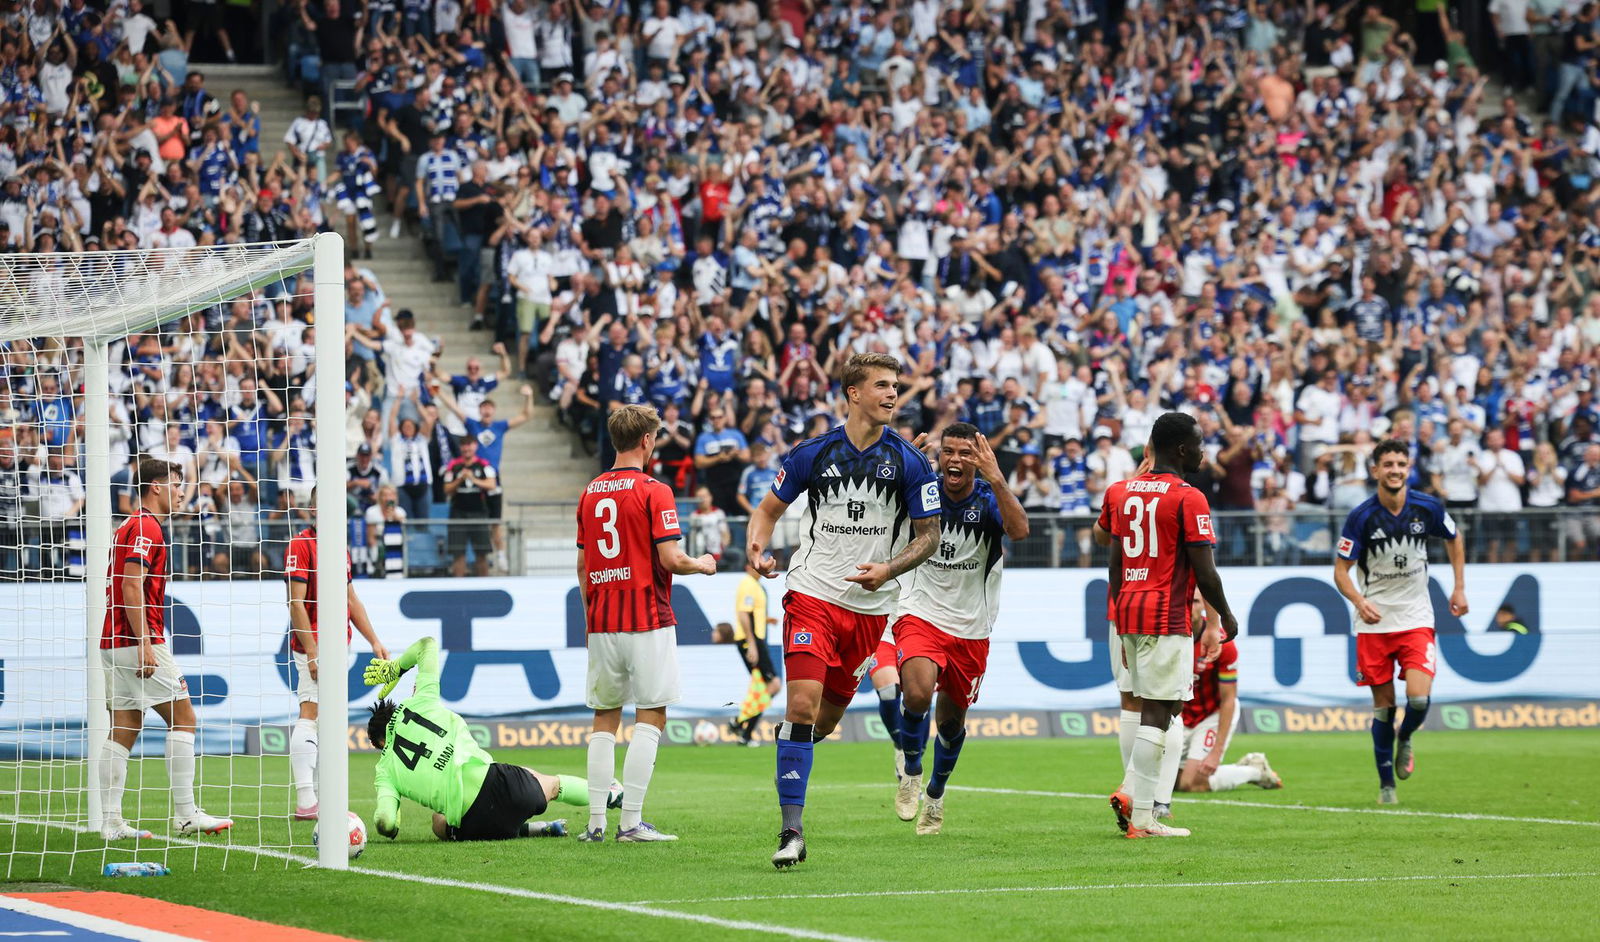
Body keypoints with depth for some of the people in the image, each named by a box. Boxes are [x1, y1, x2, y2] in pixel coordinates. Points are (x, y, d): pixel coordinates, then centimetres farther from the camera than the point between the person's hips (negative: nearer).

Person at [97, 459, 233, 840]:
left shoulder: (129, 527, 20)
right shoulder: (147, 528, -11)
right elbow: (131, 587, -19)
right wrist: (145, 644, -22)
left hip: (114, 643, 10)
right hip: (139, 641, -10)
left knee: (123, 730, 6)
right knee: (183, 718, -5)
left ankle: (111, 821, 2)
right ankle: (185, 814, -7)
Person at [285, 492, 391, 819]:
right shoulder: (301, 545, -9)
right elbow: (296, 603, -14)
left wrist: (374, 642, 19)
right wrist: (311, 653, -20)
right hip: (314, 646, -9)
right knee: (311, 715, -14)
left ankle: (317, 797, 11)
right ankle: (305, 801, -20)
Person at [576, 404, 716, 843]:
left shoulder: (590, 493, 10)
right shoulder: (653, 491, -9)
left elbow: (583, 565, 15)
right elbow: (670, 559, -15)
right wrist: (702, 565, 5)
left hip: (602, 624, 6)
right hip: (648, 621, -6)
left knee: (604, 720, 10)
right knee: (650, 718, -2)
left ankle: (596, 821, 5)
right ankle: (632, 822, -8)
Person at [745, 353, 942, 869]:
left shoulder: (908, 462, -1)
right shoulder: (813, 453, 0)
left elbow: (929, 535, 4)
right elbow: (769, 507, 11)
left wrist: (888, 568, -14)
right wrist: (757, 547, -10)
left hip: (870, 607, 2)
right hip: (813, 594, -2)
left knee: (827, 718, 8)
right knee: (803, 705, -16)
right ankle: (791, 831, -15)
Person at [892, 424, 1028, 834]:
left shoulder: (990, 497, -10)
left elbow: (1020, 530, -28)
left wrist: (996, 479, -39)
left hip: (971, 629, 1)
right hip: (920, 615, -1)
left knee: (952, 719, 14)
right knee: (917, 693, -28)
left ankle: (935, 795, 42)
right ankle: (911, 774, -1)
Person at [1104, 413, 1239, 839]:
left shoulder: (1127, 492, 13)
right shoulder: (1188, 498, -10)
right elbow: (1205, 571, -11)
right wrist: (1226, 617, 4)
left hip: (1129, 612, 8)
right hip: (1166, 616, -8)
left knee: (1151, 710, 17)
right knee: (1156, 713, -7)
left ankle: (1133, 795, 8)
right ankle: (1142, 816, -10)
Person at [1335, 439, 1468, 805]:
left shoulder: (1428, 508, -5)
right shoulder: (1361, 517, -11)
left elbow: (1454, 540, 15)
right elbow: (1341, 570, -6)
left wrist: (1460, 588, 11)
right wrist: (1359, 600, -25)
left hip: (1416, 620, 1)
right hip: (1374, 622, -1)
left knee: (1419, 698, -15)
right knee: (1384, 704, 2)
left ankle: (1404, 740, 19)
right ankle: (1386, 784, 16)